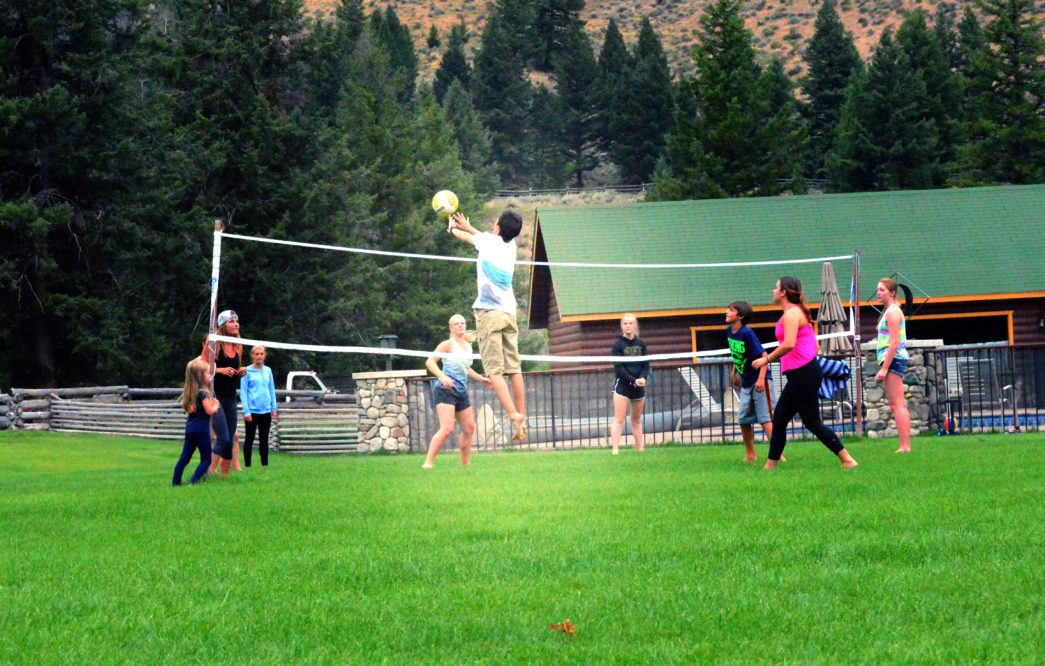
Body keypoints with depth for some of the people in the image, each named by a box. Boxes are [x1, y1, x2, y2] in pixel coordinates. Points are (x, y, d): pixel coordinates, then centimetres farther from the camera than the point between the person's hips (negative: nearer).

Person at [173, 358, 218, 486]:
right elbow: (209, 410, -19)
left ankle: (176, 482, 9)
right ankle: (193, 481, -9)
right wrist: (215, 406, 3)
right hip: (201, 427, -8)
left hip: (190, 427, 8)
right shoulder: (202, 393, -16)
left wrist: (211, 404, 13)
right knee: (206, 459, 1)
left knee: (185, 457, 11)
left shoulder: (189, 392, 10)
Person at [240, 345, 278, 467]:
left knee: (264, 439, 11)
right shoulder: (247, 371, -4)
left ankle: (265, 464, 18)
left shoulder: (268, 370, 9)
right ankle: (247, 465, 8)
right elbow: (243, 392, -5)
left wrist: (273, 408, 9)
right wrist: (246, 412, -11)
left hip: (266, 411, 4)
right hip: (252, 410, -4)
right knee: (249, 439, 3)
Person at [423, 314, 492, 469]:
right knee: (447, 428, -20)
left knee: (469, 428, 11)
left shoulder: (468, 346, 17)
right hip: (446, 390, -8)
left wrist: (480, 378, 27)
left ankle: (466, 463, 22)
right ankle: (428, 463, -19)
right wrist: (442, 376, -26)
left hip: (462, 392, 8)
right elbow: (430, 361, -12)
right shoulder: (448, 344, -6)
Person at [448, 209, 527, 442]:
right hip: (509, 313, 6)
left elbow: (467, 237, 19)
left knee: (495, 370, -11)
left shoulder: (489, 241, -2)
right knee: (514, 369, 4)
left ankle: (513, 414, -25)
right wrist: (467, 226, 49)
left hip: (489, 312, -6)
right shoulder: (511, 245, 12)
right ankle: (522, 420, 2)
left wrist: (453, 228, 41)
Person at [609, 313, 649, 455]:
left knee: (636, 419, 11)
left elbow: (646, 365, 8)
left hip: (638, 385, 4)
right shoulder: (618, 344, -4)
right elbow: (618, 368, -10)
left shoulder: (640, 344, 9)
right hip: (622, 384, -4)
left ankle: (640, 448, 16)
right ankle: (615, 449, -14)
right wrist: (633, 380, -20)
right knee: (619, 419, -10)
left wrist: (642, 377, -12)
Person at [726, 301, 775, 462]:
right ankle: (750, 455, 22)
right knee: (744, 419, 11)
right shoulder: (730, 332, 4)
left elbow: (763, 355, -21)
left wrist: (761, 378, -28)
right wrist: (734, 372, 22)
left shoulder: (747, 333, -19)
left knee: (765, 419, -10)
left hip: (758, 380, -8)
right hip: (746, 383, 8)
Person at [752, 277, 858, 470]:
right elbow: (815, 346, 21)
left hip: (803, 374, -10)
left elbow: (789, 344, -25)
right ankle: (770, 466, 14)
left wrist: (767, 359, -16)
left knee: (812, 422, -7)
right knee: (779, 420, 11)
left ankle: (847, 460, -5)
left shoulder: (791, 313, -12)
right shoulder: (798, 313, 19)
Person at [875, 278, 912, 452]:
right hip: (897, 360, 10)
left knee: (896, 405, -13)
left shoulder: (893, 312, -11)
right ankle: (906, 445, 8)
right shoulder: (890, 311, 20)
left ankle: (904, 447, -17)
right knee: (900, 405, 9)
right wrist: (884, 368, 22)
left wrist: (884, 368, -21)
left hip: (893, 359, -10)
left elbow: (894, 343, -18)